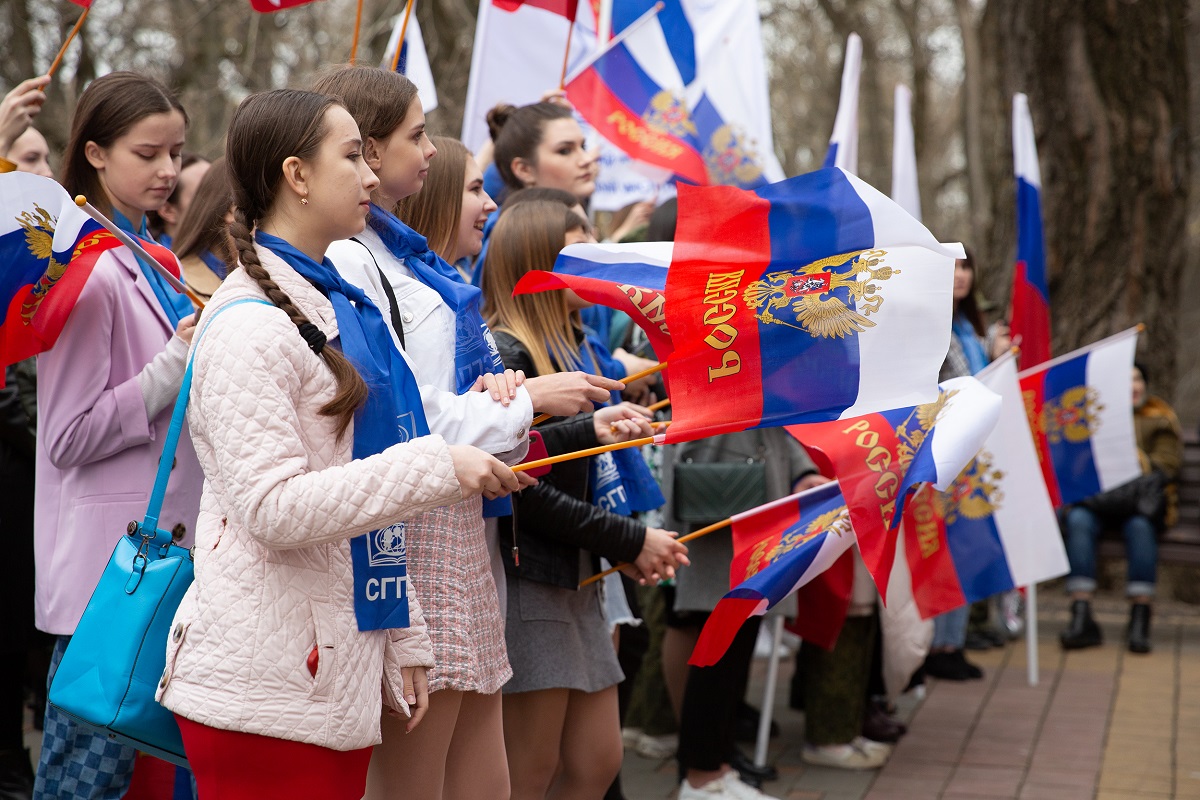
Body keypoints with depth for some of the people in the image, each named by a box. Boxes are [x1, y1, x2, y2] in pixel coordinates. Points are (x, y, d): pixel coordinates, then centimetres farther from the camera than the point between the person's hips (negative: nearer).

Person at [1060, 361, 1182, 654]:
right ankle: (1082, 618, -40)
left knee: (1140, 525, -37)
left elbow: (1167, 465, 6)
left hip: (1141, 497, -1)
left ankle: (1140, 619, -36)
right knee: (1078, 520, -34)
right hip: (1097, 495, 1)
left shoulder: (1160, 418, 19)